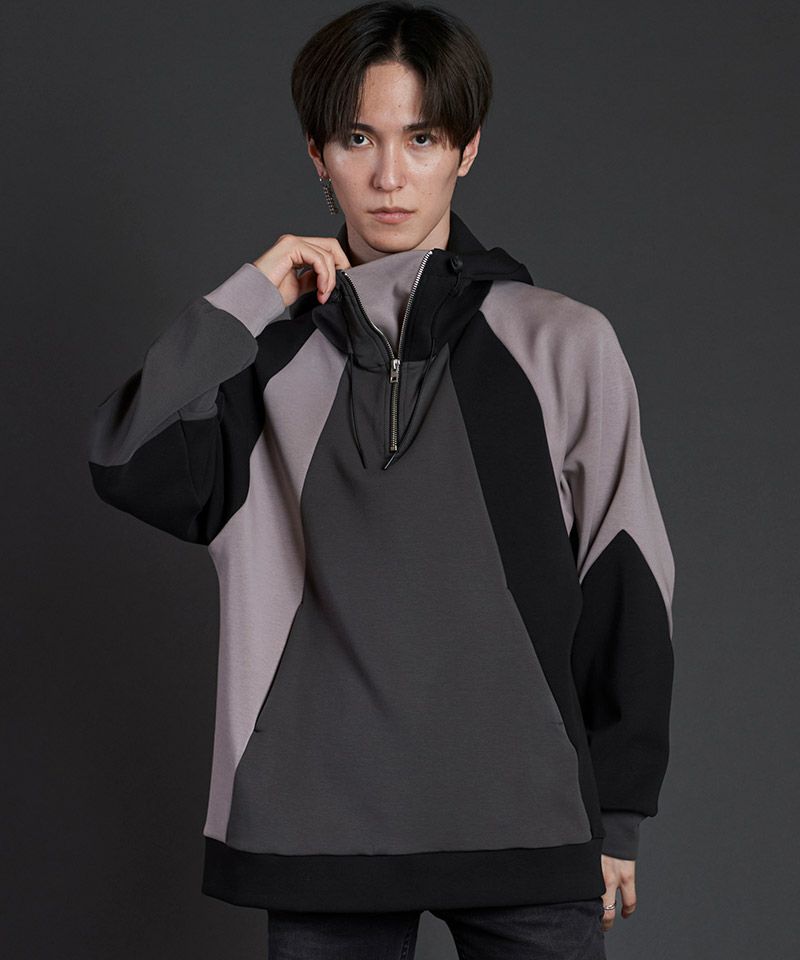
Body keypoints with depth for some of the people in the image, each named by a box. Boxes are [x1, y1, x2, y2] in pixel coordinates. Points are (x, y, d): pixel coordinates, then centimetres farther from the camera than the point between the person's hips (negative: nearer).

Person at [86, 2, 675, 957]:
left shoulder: (563, 344, 2)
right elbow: (125, 466, -9)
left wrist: (616, 818, 6)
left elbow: (622, 585, 5)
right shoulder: (274, 350, 7)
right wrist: (249, 298, -6)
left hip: (524, 826, -1)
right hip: (324, 823, 1)